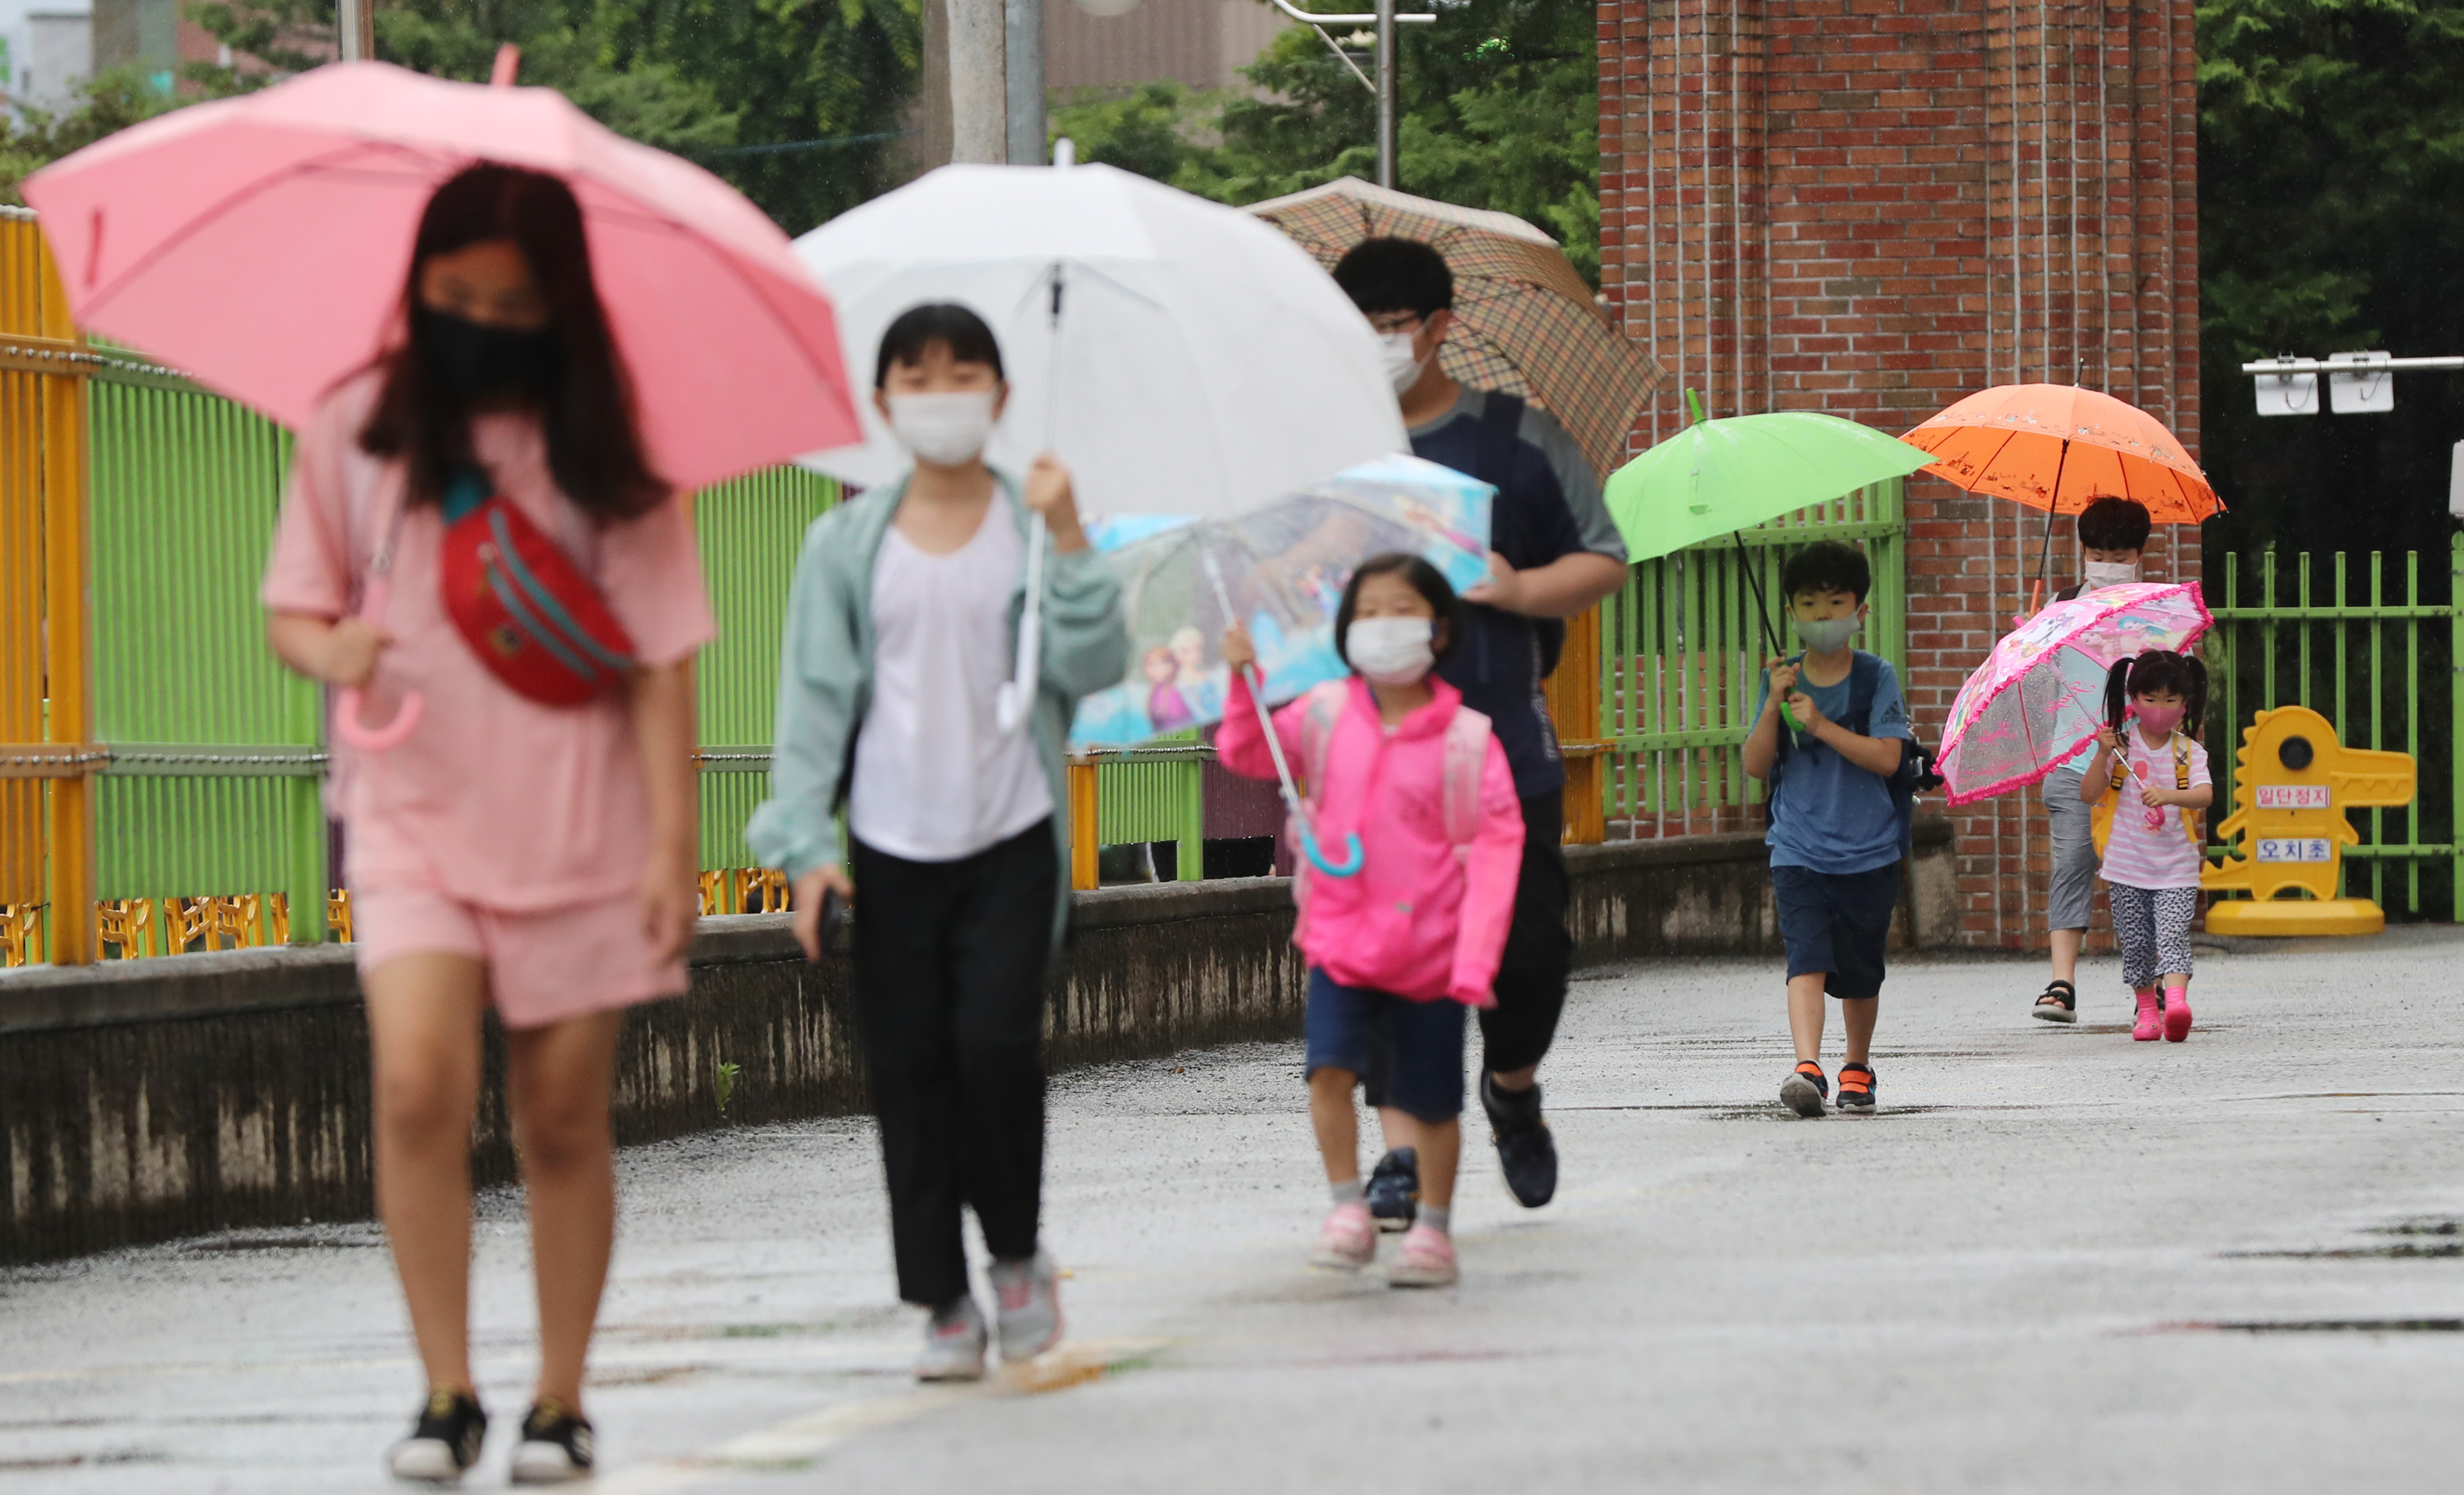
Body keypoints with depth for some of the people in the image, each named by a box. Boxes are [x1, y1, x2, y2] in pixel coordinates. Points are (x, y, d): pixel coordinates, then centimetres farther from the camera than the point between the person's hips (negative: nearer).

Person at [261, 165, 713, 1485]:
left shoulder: (604, 452, 0)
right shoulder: (360, 431, 3)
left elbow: (657, 660, 0)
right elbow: (293, 607, 11)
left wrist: (672, 842, -6)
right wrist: (328, 650, -13)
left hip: (577, 831, 0)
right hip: (413, 818, 0)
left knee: (562, 1120, 4)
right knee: (418, 1081, -19)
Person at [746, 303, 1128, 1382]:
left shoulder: (1034, 526, 4)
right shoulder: (847, 543, 5)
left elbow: (1095, 669, -5)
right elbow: (813, 696, 4)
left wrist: (1069, 543, -15)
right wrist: (807, 843, -4)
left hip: (1011, 840, -1)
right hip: (892, 847, 1)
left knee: (996, 1041, -15)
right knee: (910, 1071, 0)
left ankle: (1017, 1254, 8)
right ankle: (943, 1302, 9)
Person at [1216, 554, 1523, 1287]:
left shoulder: (1466, 739, -8)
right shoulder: (1325, 717, 2)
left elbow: (1496, 843, -9)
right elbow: (1245, 756, 14)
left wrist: (1476, 958, -17)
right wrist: (1244, 682, -5)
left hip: (1430, 948, -2)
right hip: (1342, 938, 2)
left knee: (1431, 1101, 7)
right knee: (1330, 1069, -17)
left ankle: (1434, 1227, 25)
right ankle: (1348, 1207, -5)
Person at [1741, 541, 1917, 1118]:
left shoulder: (1876, 677, -2)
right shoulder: (1784, 680, 4)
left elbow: (1887, 758, -12)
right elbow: (1756, 764, -1)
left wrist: (1821, 725, -20)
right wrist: (1774, 706, -15)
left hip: (1868, 852, 0)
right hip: (1799, 848, 0)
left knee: (1860, 972, 11)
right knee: (1807, 956, -18)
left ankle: (1857, 1066, 32)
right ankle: (1807, 1068, -30)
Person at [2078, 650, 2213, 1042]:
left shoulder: (2188, 752, 2)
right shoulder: (2121, 746, 2)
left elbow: (2205, 795, -15)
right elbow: (2088, 795, -2)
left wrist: (2169, 795, -34)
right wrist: (2103, 756, -16)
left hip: (2175, 866, -1)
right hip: (2128, 865, 2)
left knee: (2172, 935, -16)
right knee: (2136, 942, 5)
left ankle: (2176, 1001, -32)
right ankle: (2147, 1010, 20)